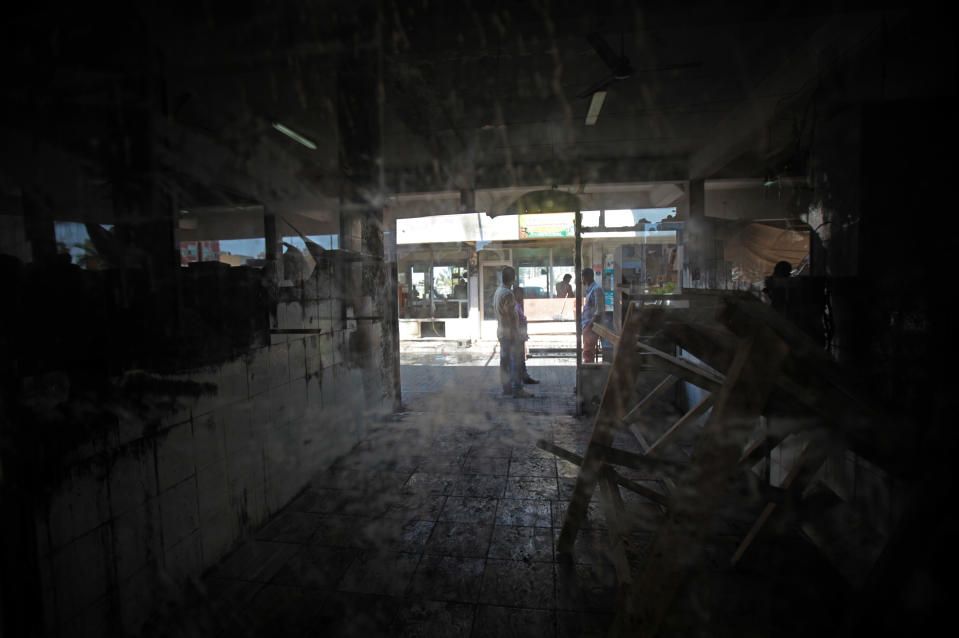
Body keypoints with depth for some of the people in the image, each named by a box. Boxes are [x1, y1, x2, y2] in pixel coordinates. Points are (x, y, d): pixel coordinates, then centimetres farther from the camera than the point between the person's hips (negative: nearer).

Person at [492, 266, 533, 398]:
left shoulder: (497, 291, 10)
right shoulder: (508, 294, -19)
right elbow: (511, 316, -20)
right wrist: (517, 335, -16)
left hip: (501, 331, 9)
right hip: (510, 332, -9)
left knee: (504, 360, 12)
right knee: (515, 361, -3)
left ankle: (506, 387, 19)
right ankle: (517, 389, 0)